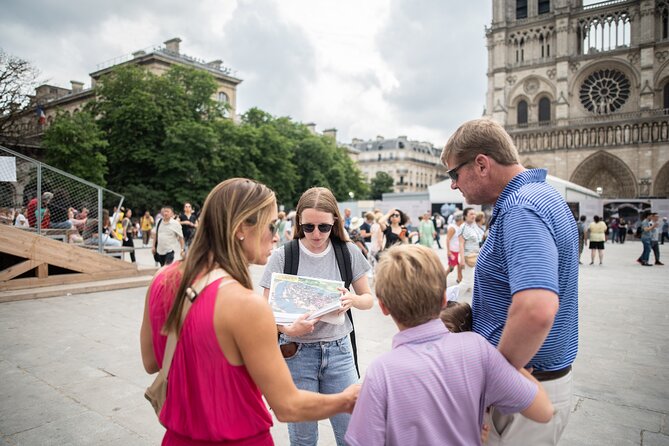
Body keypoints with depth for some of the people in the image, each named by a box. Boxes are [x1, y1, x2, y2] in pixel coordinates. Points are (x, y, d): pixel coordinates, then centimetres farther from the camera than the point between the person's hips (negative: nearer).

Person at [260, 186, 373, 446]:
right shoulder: (283, 256, -10)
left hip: (338, 351, 2)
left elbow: (368, 299, 5)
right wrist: (288, 329, -27)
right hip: (297, 353, -1)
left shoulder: (348, 252, -4)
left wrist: (353, 300, -18)